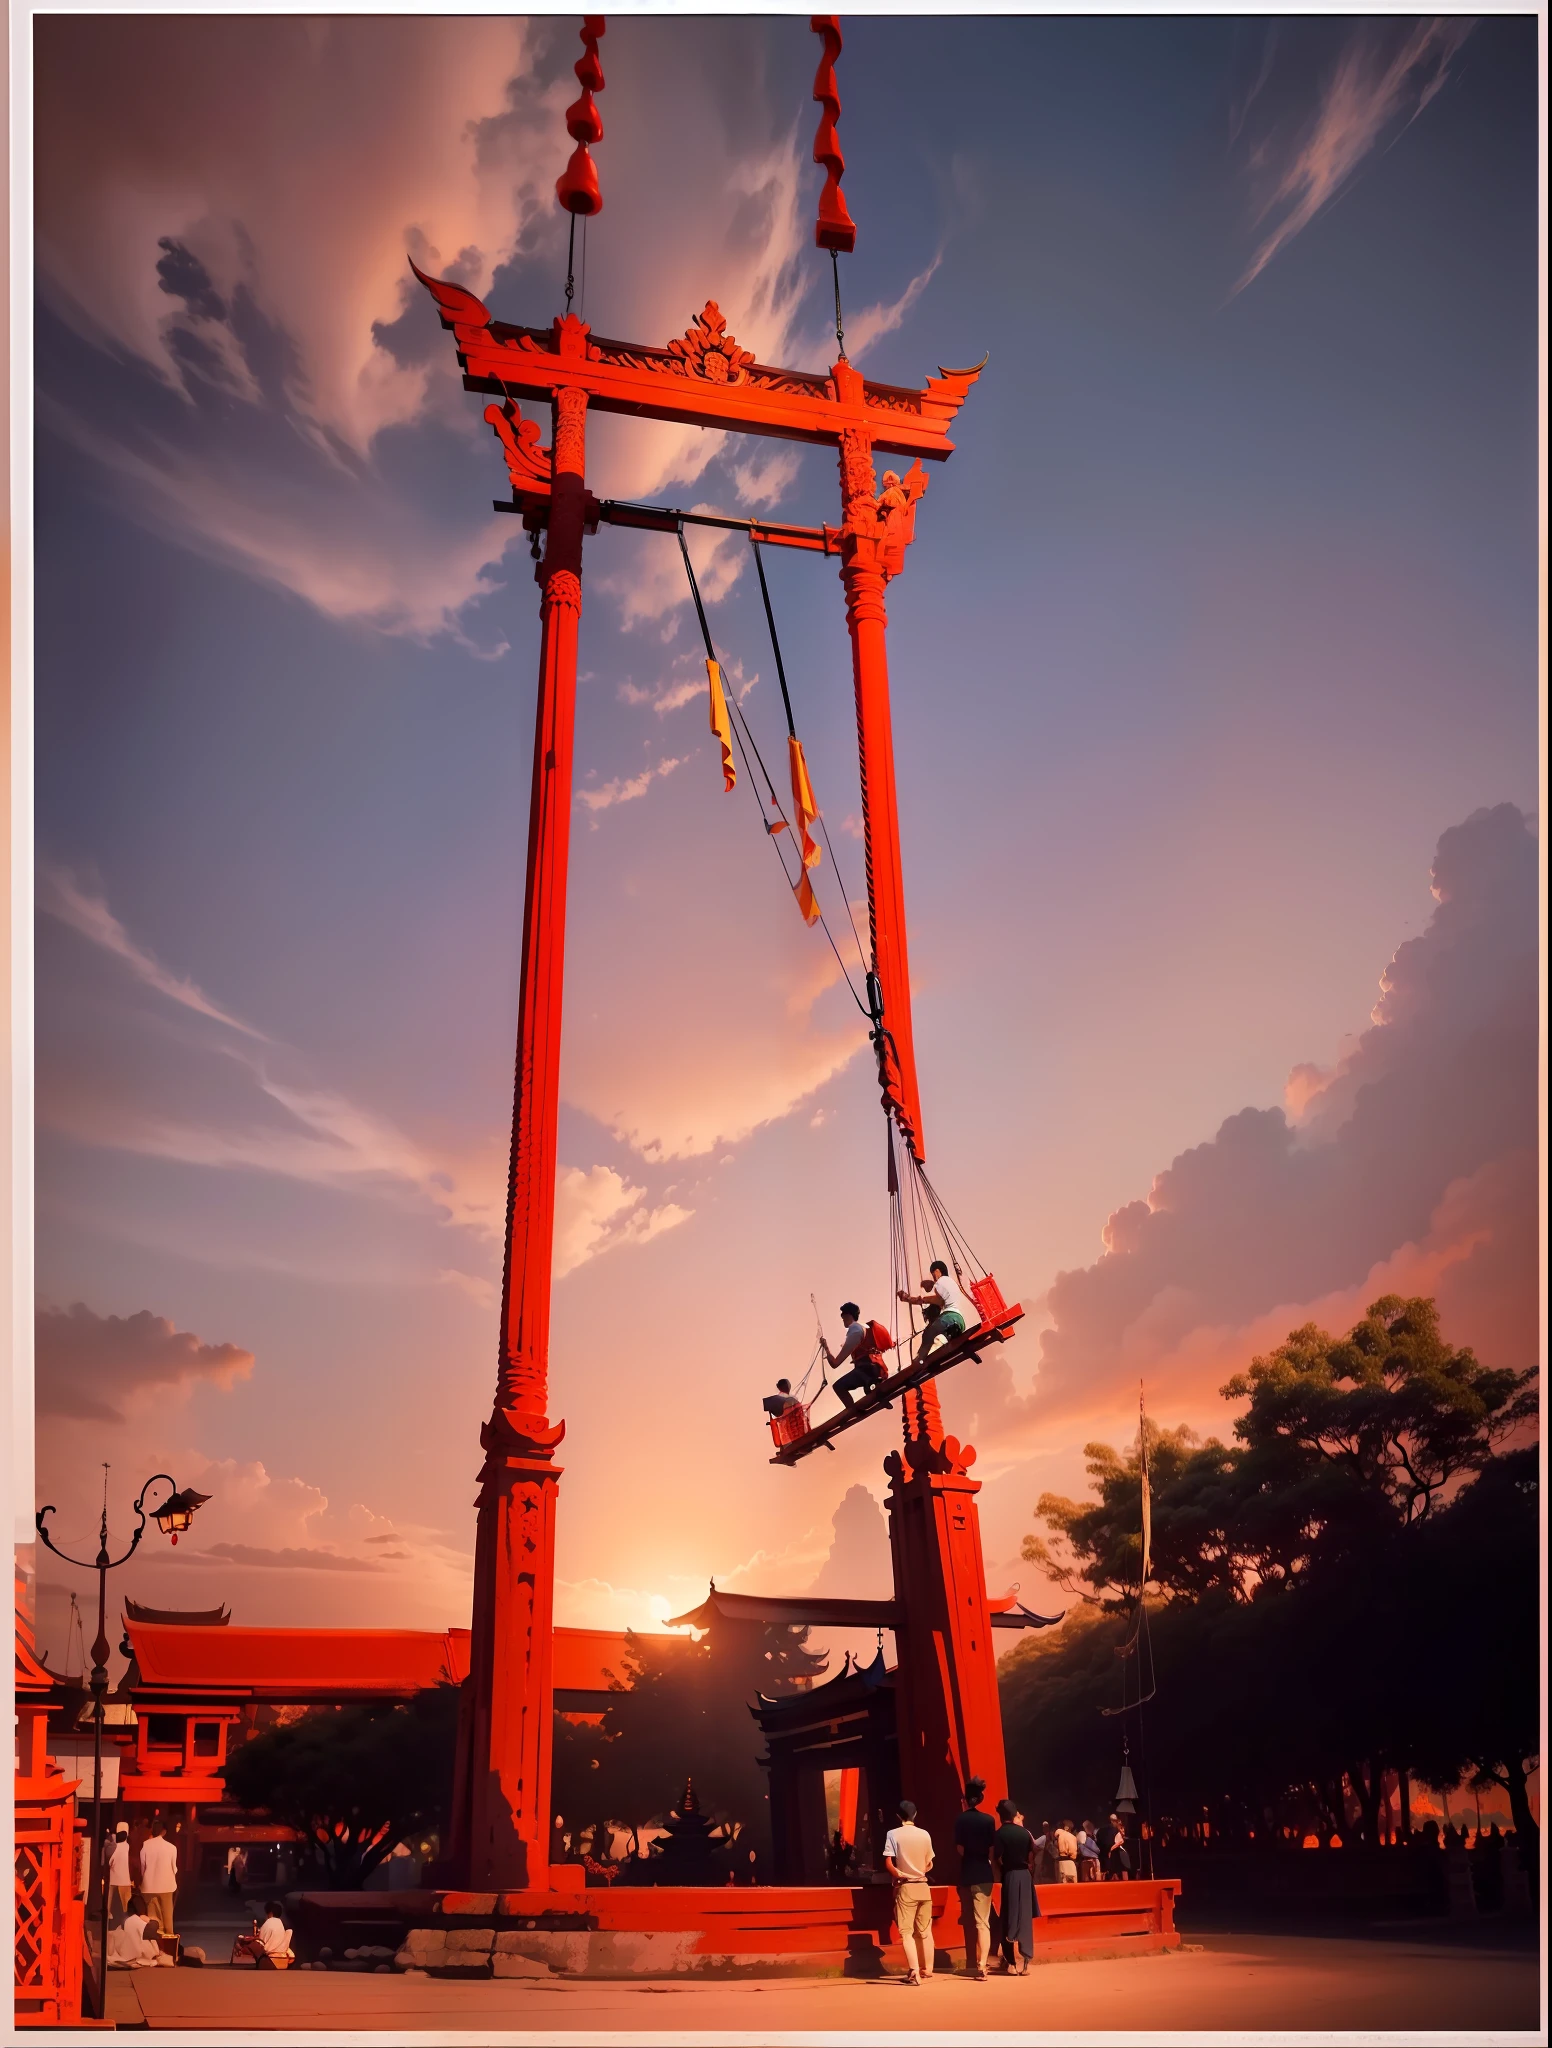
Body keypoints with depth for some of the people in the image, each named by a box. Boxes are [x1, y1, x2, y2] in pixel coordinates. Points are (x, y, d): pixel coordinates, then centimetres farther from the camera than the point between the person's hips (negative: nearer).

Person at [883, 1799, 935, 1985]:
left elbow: (888, 1863, -15)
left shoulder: (893, 1834, -8)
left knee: (906, 1931, -2)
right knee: (925, 1931, 14)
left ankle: (914, 1972, -14)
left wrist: (900, 1875, 0)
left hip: (905, 1888, -4)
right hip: (923, 1887, 4)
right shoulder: (925, 1834, 1)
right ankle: (926, 1971, 19)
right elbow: (929, 1865, 9)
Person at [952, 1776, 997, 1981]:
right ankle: (981, 1964, -16)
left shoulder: (960, 1820, -3)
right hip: (983, 1874, -1)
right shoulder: (988, 1820, -5)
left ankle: (971, 1963, 20)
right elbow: (992, 1850, -3)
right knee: (982, 1921, -2)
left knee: (969, 1921, 14)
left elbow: (960, 1849, -6)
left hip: (966, 1875, 1)